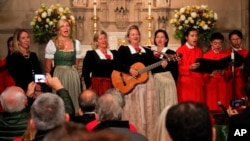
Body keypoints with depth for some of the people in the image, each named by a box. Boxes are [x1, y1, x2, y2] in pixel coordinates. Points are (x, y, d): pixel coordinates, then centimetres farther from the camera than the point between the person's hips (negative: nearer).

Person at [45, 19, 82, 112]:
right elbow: (48, 67, 1)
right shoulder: (52, 44, -3)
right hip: (58, 76, -3)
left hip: (73, 76, 3)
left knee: (73, 99, 4)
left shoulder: (76, 43, 7)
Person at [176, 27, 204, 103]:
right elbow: (178, 68, -8)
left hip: (197, 82, 5)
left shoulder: (199, 51, 11)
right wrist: (189, 68, -22)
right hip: (185, 83, -5)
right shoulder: (180, 50, -5)